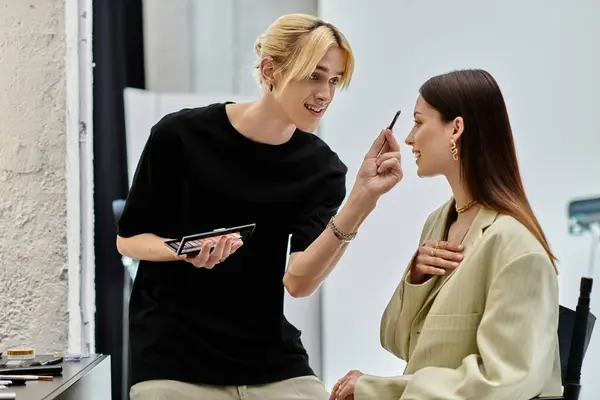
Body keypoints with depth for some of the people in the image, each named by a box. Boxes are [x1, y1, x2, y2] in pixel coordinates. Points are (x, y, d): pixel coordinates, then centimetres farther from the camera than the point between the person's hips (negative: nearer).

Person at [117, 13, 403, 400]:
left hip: (272, 363, 2)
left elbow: (299, 280, -16)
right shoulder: (181, 135, -10)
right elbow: (128, 238, 0)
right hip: (174, 360, -2)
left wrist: (362, 198, -25)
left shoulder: (320, 167, -3)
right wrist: (185, 251, -20)